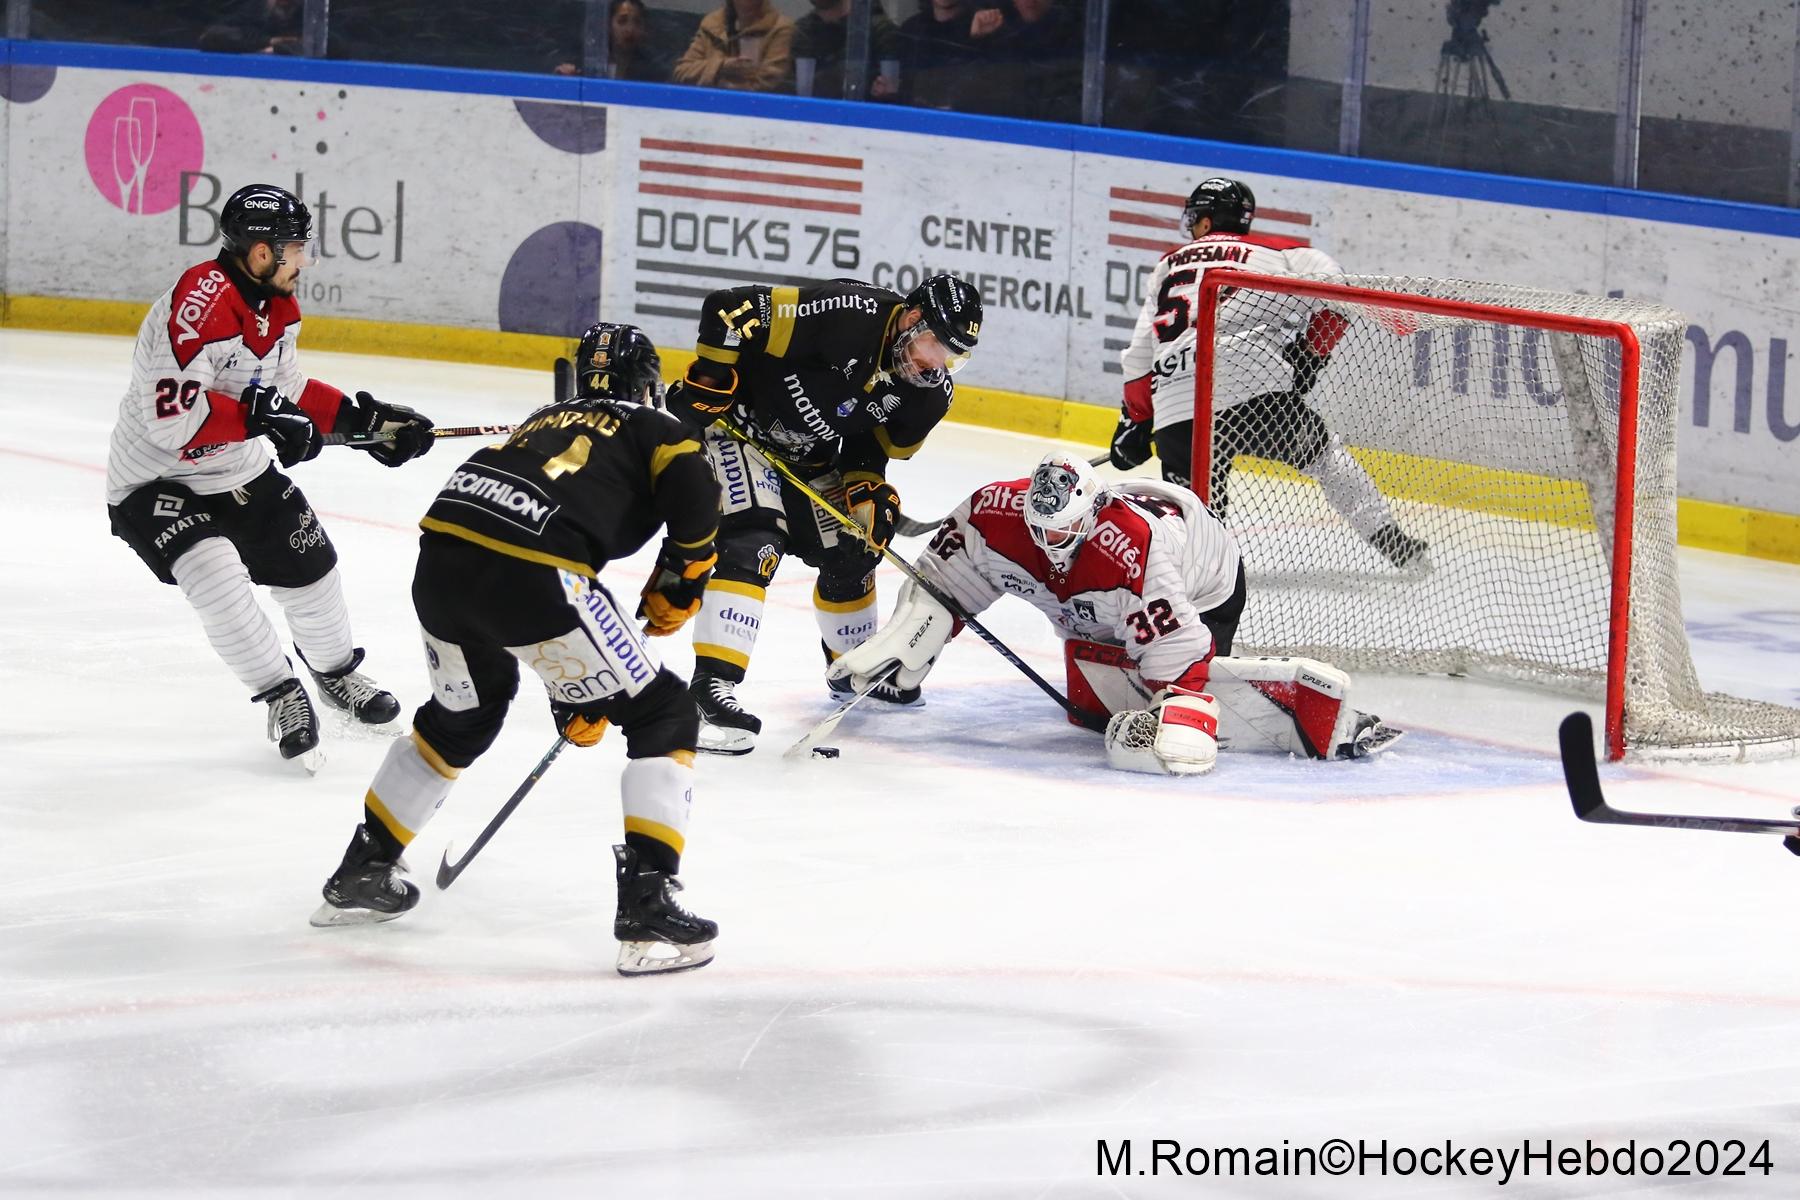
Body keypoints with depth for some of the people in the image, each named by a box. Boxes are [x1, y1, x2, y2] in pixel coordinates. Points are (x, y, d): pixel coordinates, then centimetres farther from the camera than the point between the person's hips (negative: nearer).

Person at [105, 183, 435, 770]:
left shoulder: (277, 304, -1)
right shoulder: (199, 304, -31)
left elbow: (290, 390, 14)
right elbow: (170, 415, -36)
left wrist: (365, 418, 6)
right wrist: (258, 414, -37)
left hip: (239, 471, 8)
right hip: (156, 482, -8)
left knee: (308, 562, 13)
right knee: (217, 577, -27)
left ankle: (336, 672, 41)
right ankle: (282, 696, -8)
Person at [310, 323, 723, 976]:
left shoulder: (542, 422, 35)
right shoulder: (654, 429, 19)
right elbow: (695, 494, -6)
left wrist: (571, 693, 42)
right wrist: (679, 584, 10)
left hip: (440, 556, 7)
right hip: (530, 574, -6)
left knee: (464, 710, 35)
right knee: (664, 717, 7)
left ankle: (361, 873, 42)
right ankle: (648, 910, -6)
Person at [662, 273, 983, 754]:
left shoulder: (930, 392, -8)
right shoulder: (846, 316, -32)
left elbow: (873, 444, 7)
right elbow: (730, 310, -30)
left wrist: (868, 488, -10)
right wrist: (707, 381, -26)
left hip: (810, 457, 8)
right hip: (742, 424, -8)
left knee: (851, 548, 15)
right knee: (752, 545, -24)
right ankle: (711, 687, -30)